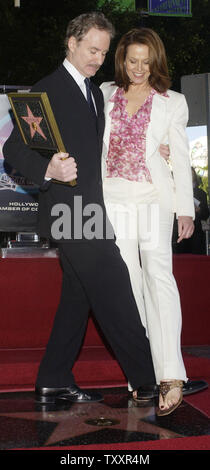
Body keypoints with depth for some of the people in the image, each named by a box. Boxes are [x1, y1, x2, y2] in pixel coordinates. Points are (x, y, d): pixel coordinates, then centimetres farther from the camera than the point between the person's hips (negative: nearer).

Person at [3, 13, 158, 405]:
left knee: (78, 296, 11)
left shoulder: (95, 94, 20)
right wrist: (49, 170, -29)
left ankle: (54, 383, 19)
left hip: (90, 210, 9)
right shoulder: (46, 90, -5)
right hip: (71, 211, -9)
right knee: (115, 294, -8)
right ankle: (149, 380, 1)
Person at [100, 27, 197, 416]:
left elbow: (181, 158, 6)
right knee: (128, 281, 4)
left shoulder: (172, 102, 7)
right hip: (113, 196, 3)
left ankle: (171, 376, -25)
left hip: (154, 196, -3)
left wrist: (185, 209, -1)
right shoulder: (105, 94, 13)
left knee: (158, 274, -19)